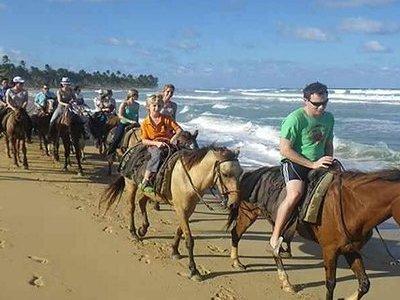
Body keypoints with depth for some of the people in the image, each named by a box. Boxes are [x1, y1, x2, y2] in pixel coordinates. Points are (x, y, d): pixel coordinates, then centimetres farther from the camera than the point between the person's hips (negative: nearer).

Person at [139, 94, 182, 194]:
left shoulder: (166, 119, 5)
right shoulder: (145, 123, 3)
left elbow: (179, 130, 3)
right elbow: (144, 140, 0)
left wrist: (171, 140, -12)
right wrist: (156, 143, -16)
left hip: (167, 144, 2)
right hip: (153, 146, -2)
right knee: (158, 154, -36)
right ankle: (145, 182, -37)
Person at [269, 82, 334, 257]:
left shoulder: (329, 118, 8)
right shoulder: (295, 119, -15)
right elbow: (285, 149, -19)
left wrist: (329, 163, 3)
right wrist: (312, 164, -20)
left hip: (319, 164, 7)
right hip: (294, 162, -7)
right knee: (295, 194, -32)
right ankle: (274, 238, -26)